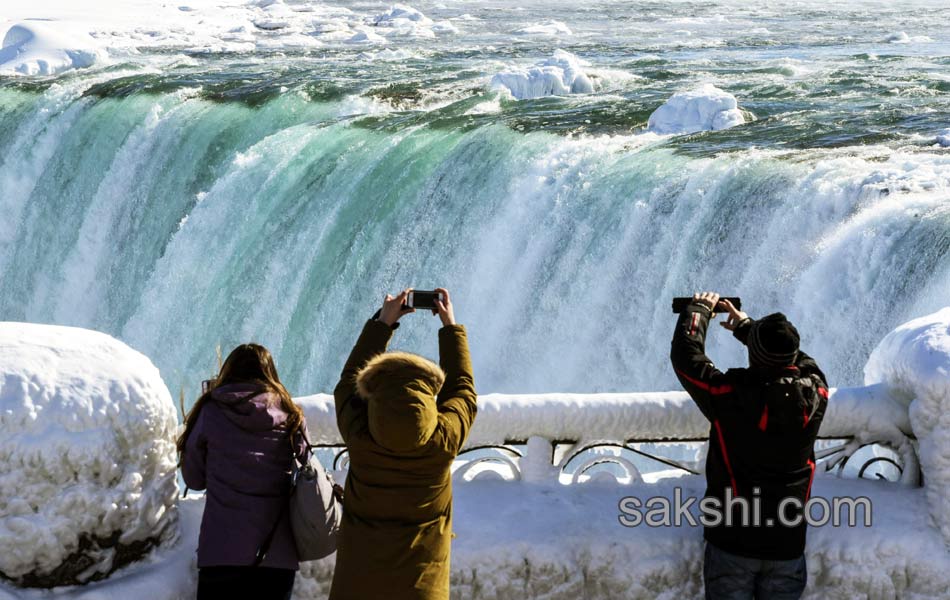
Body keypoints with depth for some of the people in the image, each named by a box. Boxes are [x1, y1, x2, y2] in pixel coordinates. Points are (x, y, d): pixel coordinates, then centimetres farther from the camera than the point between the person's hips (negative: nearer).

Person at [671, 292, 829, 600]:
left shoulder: (729, 396, -18)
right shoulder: (814, 396, -8)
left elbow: (685, 355, -4)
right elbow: (804, 362, 15)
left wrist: (699, 309, 13)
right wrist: (745, 326, 25)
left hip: (732, 542, -3)